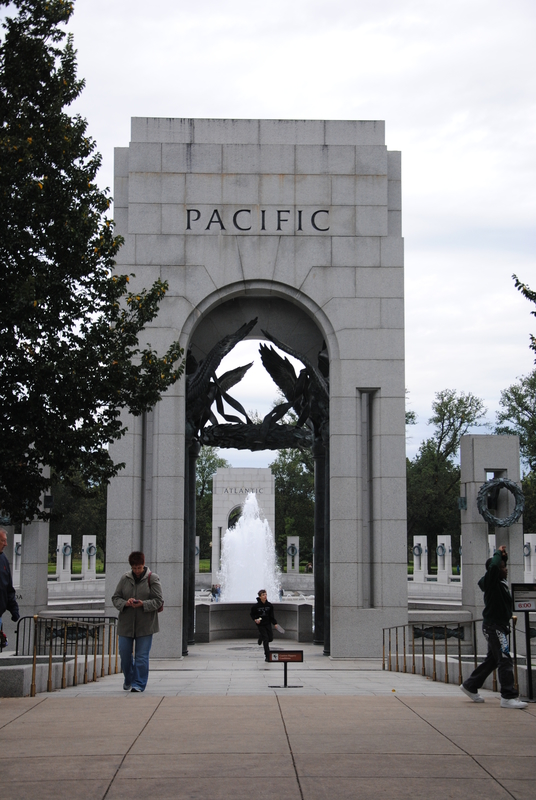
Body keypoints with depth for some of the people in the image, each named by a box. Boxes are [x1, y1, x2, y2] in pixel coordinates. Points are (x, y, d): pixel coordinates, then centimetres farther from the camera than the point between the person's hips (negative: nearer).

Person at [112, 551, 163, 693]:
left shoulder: (152, 578, -3)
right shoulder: (125, 578, 5)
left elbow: (158, 601, -5)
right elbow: (115, 598, 7)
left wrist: (143, 604, -21)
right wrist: (125, 603, -14)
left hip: (145, 624, -3)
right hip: (126, 623, 3)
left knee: (142, 655, -3)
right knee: (124, 653, 8)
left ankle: (139, 683, 6)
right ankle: (128, 680, 30)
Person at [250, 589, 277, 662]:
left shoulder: (269, 605, -1)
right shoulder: (256, 606, -10)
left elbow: (271, 616, 5)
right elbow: (251, 614, 3)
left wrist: (275, 623, -5)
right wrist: (255, 619, -12)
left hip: (268, 624, 4)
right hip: (261, 624, -4)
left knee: (270, 638, 3)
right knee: (266, 639, -9)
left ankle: (261, 637, 36)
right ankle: (267, 656, -1)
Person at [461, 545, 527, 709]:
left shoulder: (501, 582, 12)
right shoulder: (491, 582, -13)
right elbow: (493, 567, -33)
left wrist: (504, 555, 12)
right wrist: (498, 553, -16)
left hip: (499, 626, 10)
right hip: (493, 626, -10)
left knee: (492, 660, 16)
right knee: (505, 660, -12)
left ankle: (470, 686, 27)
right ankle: (508, 697, -14)